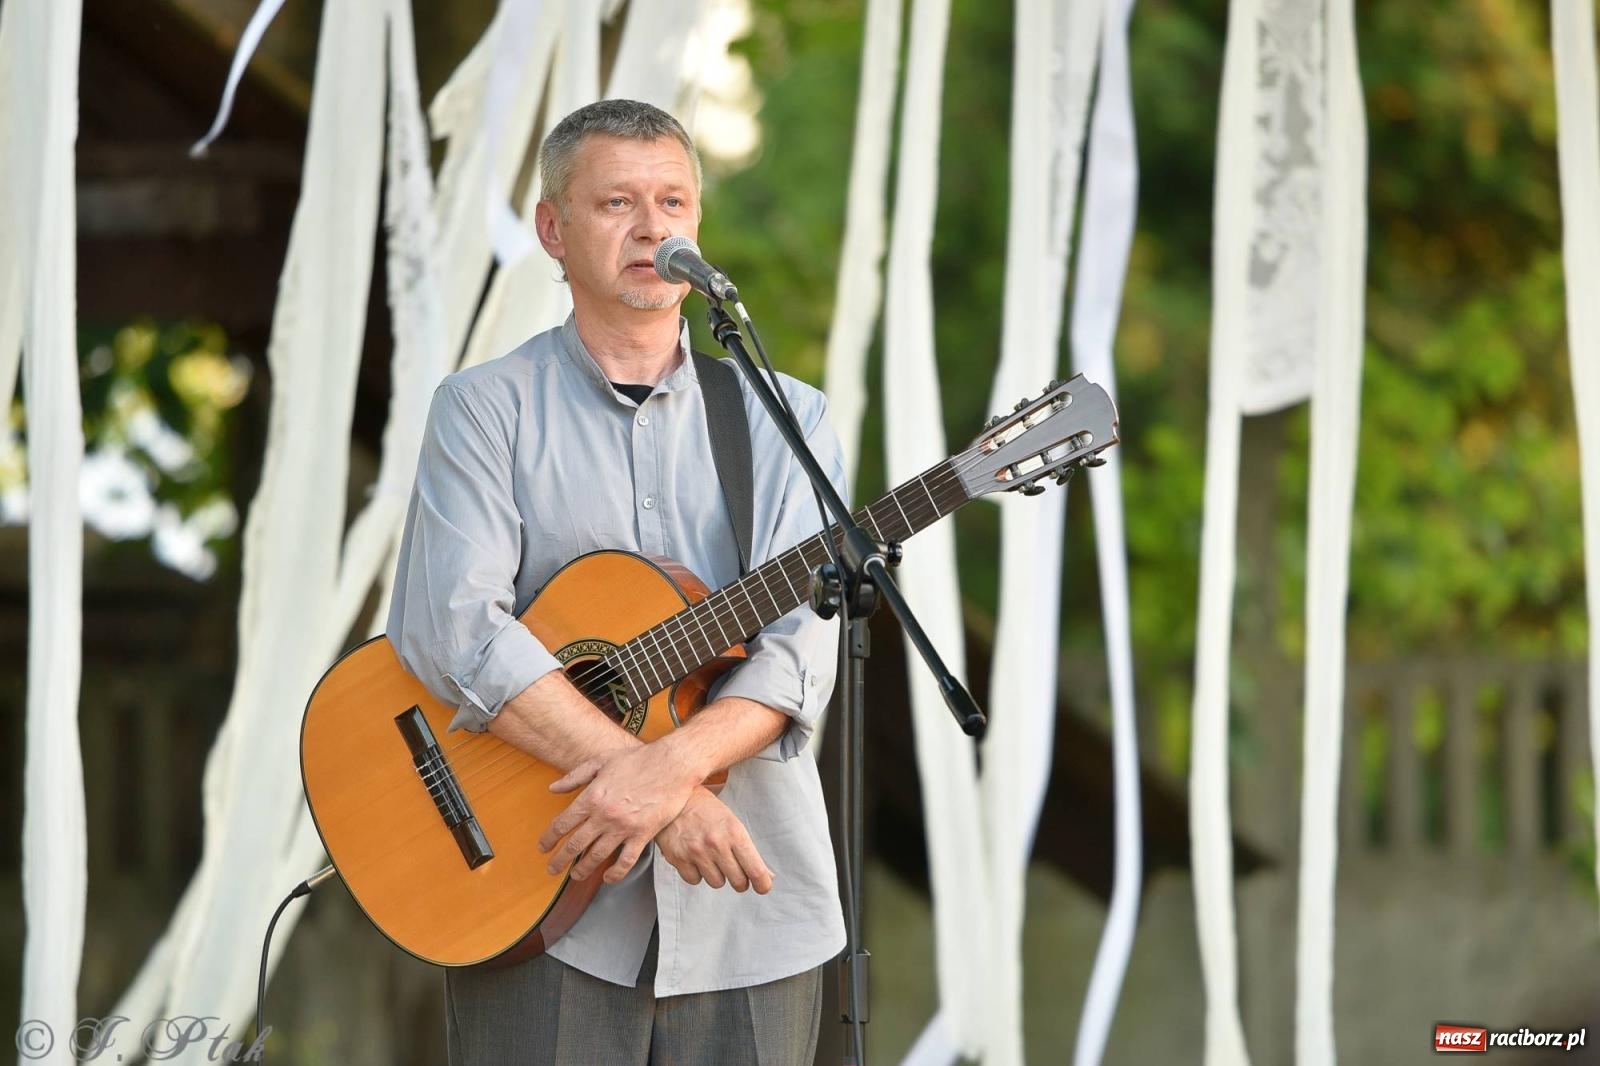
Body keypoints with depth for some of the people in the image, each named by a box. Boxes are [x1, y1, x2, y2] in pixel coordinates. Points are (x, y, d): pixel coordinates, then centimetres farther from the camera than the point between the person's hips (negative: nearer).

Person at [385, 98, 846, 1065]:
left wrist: (671, 767, -23)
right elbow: (452, 628, -13)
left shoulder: (787, 422, 8)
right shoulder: (487, 409, 2)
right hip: (533, 907, -2)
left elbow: (798, 652, -4)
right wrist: (648, 782, -21)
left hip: (747, 912, 2)